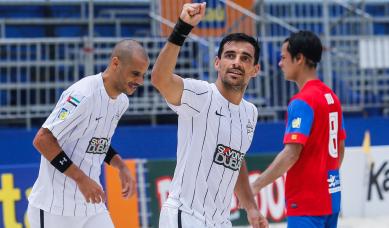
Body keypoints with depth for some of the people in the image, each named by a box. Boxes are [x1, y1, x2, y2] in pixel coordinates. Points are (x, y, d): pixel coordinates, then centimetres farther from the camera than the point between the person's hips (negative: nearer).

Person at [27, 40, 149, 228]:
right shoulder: (83, 95, -20)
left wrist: (121, 166, 6)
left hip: (91, 204, 8)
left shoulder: (121, 101, 8)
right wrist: (81, 178, -22)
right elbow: (42, 140, -21)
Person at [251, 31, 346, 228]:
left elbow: (291, 154, -22)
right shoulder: (331, 97, 11)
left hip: (306, 200, -9)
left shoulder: (302, 102, -15)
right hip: (331, 196, 9)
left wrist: (256, 186, -20)